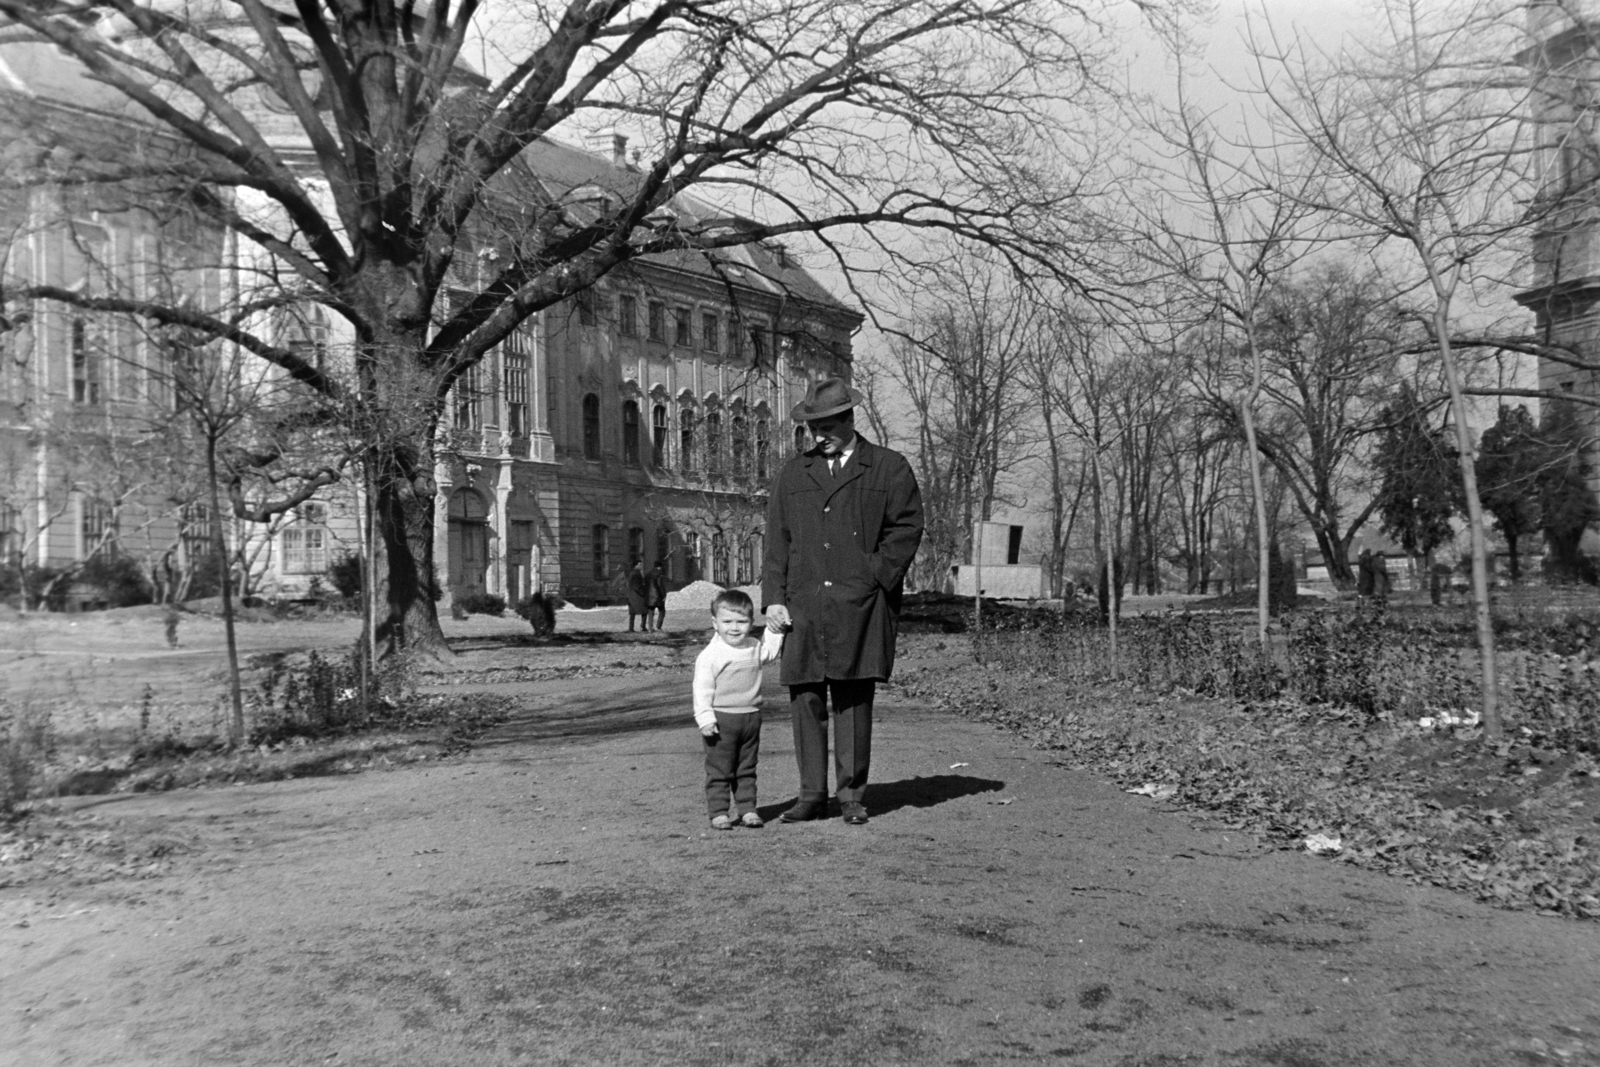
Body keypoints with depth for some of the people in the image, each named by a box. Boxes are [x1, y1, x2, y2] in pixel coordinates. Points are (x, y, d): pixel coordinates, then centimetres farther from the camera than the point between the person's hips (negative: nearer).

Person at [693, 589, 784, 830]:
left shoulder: (754, 648, 6)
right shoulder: (709, 655, -12)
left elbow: (770, 650, 27)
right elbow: (702, 689, -12)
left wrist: (774, 629, 11)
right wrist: (705, 718, -18)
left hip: (751, 717, 5)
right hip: (721, 719, -5)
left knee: (747, 769, 13)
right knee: (719, 770, 1)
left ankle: (747, 809, 20)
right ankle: (718, 812, 7)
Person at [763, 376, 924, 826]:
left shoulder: (889, 468, 8)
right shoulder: (792, 474, 17)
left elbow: (907, 528, 2)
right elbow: (776, 539, 14)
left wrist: (874, 578, -8)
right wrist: (774, 597, 3)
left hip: (860, 607, -3)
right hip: (802, 607, 3)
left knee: (853, 700, -1)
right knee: (806, 699, 0)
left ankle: (852, 795, 10)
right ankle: (812, 793, 11)